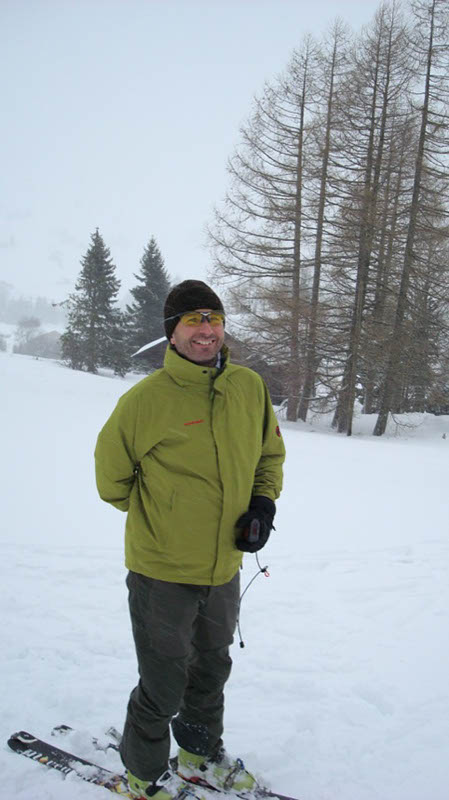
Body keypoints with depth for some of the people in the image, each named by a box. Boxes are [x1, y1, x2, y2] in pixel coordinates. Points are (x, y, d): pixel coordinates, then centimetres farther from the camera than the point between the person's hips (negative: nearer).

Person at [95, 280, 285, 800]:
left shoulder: (250, 388, -4)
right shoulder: (145, 399, -17)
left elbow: (270, 453, 11)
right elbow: (111, 474, -3)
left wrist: (263, 503, -5)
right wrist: (157, 517, 1)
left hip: (223, 569, 5)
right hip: (161, 572, -5)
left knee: (211, 671, 25)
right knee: (164, 688, 10)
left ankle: (202, 756, 51)